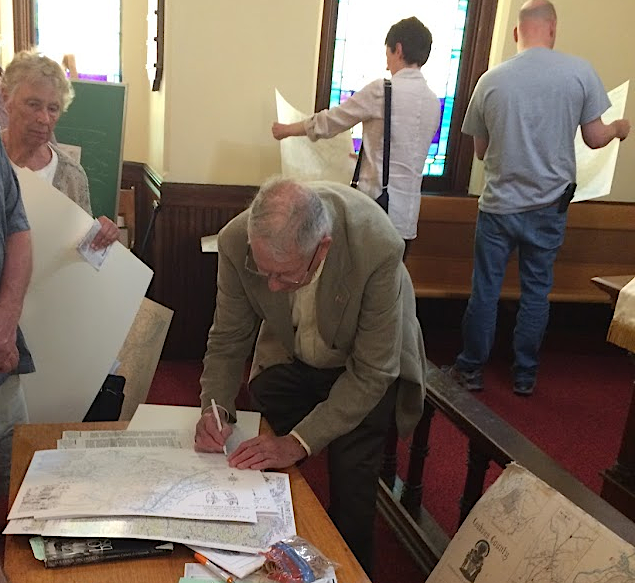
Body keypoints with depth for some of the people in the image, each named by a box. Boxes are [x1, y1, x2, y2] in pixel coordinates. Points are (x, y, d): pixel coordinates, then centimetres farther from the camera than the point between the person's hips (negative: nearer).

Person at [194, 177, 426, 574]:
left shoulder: (378, 247, -38)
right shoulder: (237, 241, -28)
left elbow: (372, 371, -28)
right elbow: (229, 337, -11)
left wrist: (300, 441, -31)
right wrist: (216, 407, -25)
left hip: (364, 365, -2)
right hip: (289, 359, 3)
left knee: (351, 486, -6)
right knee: (270, 469, 6)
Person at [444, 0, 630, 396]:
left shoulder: (491, 80, -4)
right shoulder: (580, 72, -6)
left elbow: (481, 151, 5)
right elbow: (595, 138, 1)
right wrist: (619, 128, 23)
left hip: (498, 206, 0)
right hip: (549, 207, 0)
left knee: (485, 290, 10)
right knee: (536, 293, 12)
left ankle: (472, 370, 21)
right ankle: (525, 376, 23)